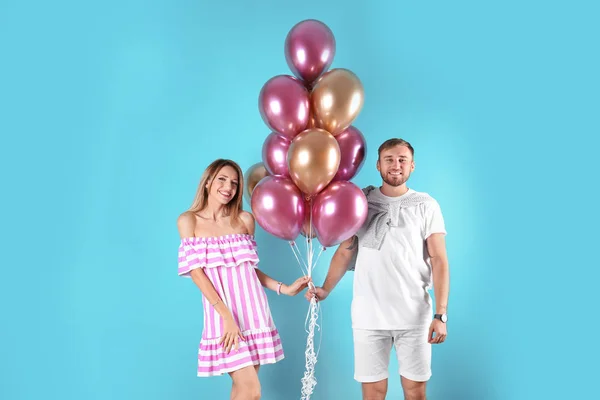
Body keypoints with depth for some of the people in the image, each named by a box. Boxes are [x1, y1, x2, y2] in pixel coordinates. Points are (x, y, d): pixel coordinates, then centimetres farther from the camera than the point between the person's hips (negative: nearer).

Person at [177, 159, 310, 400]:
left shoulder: (245, 220, 8)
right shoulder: (189, 220, -1)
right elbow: (196, 271, -8)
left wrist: (284, 288, 7)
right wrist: (226, 315, -17)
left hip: (253, 309, 4)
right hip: (222, 313, -4)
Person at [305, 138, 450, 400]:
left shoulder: (426, 206, 1)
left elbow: (439, 260, -3)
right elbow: (345, 251, 9)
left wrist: (441, 315, -12)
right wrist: (325, 289, -6)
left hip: (415, 315, -1)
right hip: (368, 315, 1)